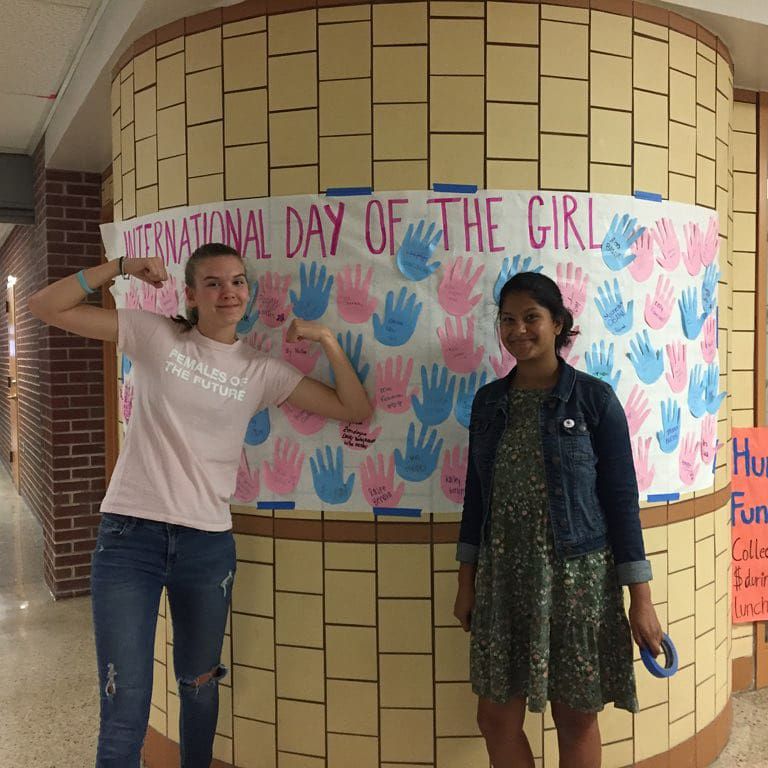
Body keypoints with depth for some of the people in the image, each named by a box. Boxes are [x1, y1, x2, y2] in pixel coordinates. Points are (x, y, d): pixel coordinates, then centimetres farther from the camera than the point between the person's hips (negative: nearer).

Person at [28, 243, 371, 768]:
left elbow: (356, 411, 3)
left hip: (208, 545, 2)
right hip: (129, 537, -2)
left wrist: (327, 340, -5)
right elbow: (46, 308, 0)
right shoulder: (156, 336, 1)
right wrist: (120, 267, -9)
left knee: (200, 684, 21)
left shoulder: (261, 371, 5)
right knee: (125, 713, -2)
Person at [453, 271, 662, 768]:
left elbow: (621, 498, -6)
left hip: (577, 576, -3)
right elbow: (477, 493, 10)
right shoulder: (489, 401, 5)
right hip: (502, 577, 4)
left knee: (577, 718, 11)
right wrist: (467, 581, 10)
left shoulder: (594, 398, -7)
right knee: (497, 717, 11)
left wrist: (641, 597, -7)